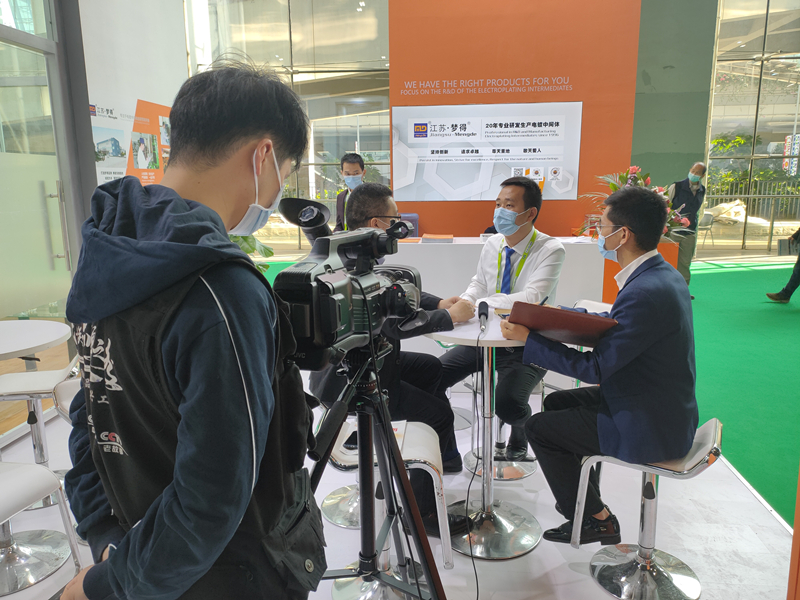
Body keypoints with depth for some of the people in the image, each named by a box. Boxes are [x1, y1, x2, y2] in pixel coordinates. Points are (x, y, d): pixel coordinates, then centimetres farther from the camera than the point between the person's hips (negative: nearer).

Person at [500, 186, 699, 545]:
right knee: (556, 402, 19)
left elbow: (595, 368, -27)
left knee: (539, 428, -1)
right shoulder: (660, 274, 2)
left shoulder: (645, 292, -30)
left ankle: (597, 519, 17)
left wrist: (527, 338, -21)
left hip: (649, 428, -10)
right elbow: (611, 324, 14)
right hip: (661, 408, 10)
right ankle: (580, 496, 33)